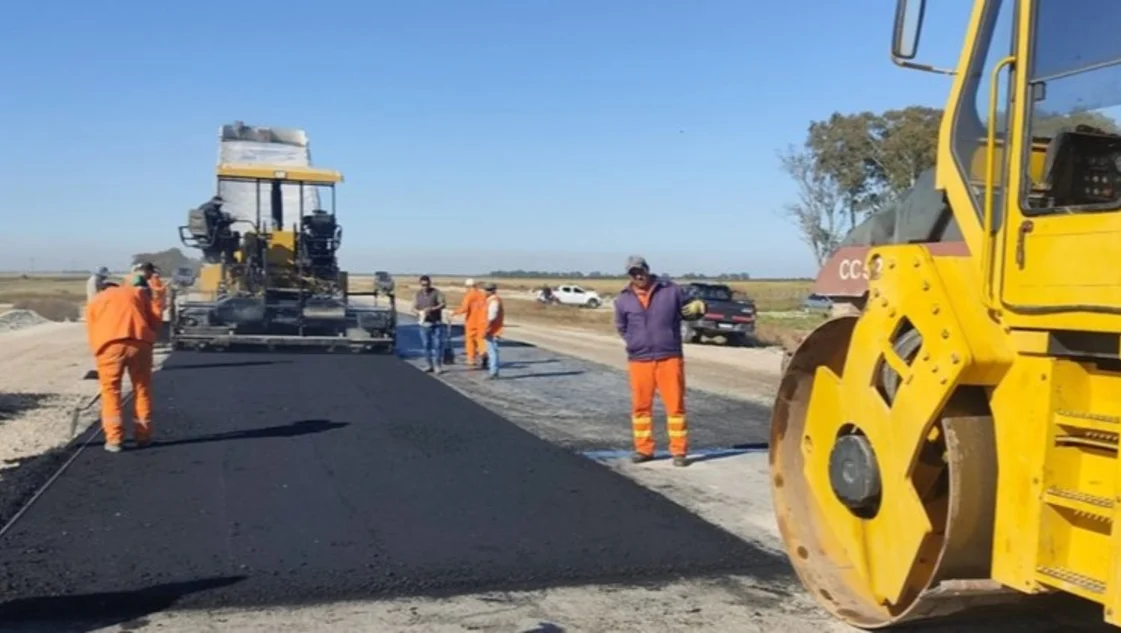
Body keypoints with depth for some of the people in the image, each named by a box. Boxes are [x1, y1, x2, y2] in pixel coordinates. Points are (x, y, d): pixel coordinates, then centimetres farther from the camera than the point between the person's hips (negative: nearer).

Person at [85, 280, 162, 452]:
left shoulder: (95, 301, 29)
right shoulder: (138, 292, 30)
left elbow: (92, 334, 22)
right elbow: (155, 319, 18)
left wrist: (99, 360, 27)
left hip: (110, 344, -1)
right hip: (140, 342, 1)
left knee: (110, 391, 11)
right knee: (142, 389, 15)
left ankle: (114, 439, 7)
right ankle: (143, 435, 21)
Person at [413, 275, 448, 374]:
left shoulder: (436, 293, -3)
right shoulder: (418, 294, 9)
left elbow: (443, 304, -13)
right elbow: (414, 307, 7)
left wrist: (432, 309, -27)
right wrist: (419, 312, -15)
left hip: (436, 323, -3)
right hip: (424, 324, 4)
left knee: (438, 344, -6)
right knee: (426, 345, 6)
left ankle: (438, 366, -1)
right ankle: (430, 365, 15)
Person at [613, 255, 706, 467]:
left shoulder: (671, 290, -1)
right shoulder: (623, 299, 5)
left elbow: (686, 310, 8)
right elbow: (621, 327, 18)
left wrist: (697, 308, -15)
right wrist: (635, 342, 6)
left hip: (670, 358, -2)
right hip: (639, 360, 2)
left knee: (675, 405, 0)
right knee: (641, 406, 8)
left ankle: (679, 451, 8)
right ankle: (643, 449, 20)